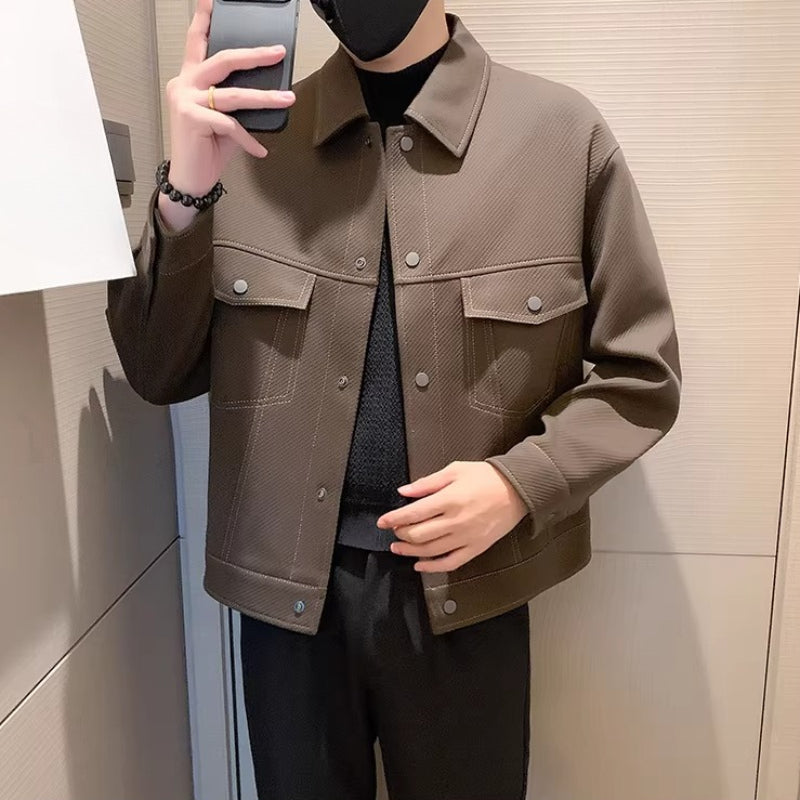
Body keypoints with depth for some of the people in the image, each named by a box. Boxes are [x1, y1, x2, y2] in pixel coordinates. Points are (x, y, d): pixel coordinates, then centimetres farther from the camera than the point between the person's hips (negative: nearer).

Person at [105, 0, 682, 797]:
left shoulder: (563, 132, -4)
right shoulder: (244, 133, 0)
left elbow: (640, 373, 0)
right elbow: (161, 374, -1)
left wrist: (524, 482, -15)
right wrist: (185, 193, -15)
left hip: (465, 589, 0)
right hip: (284, 588, 2)